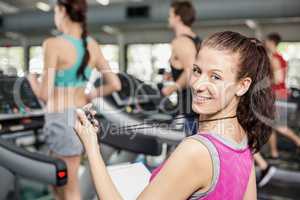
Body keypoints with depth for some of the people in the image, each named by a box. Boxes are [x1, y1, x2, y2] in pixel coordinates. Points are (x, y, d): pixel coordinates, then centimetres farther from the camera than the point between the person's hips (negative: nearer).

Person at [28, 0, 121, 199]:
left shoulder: (54, 44, -14)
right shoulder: (93, 46, 5)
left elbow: (45, 94, -15)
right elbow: (115, 84, 5)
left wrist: (33, 82, 5)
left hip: (62, 120, -7)